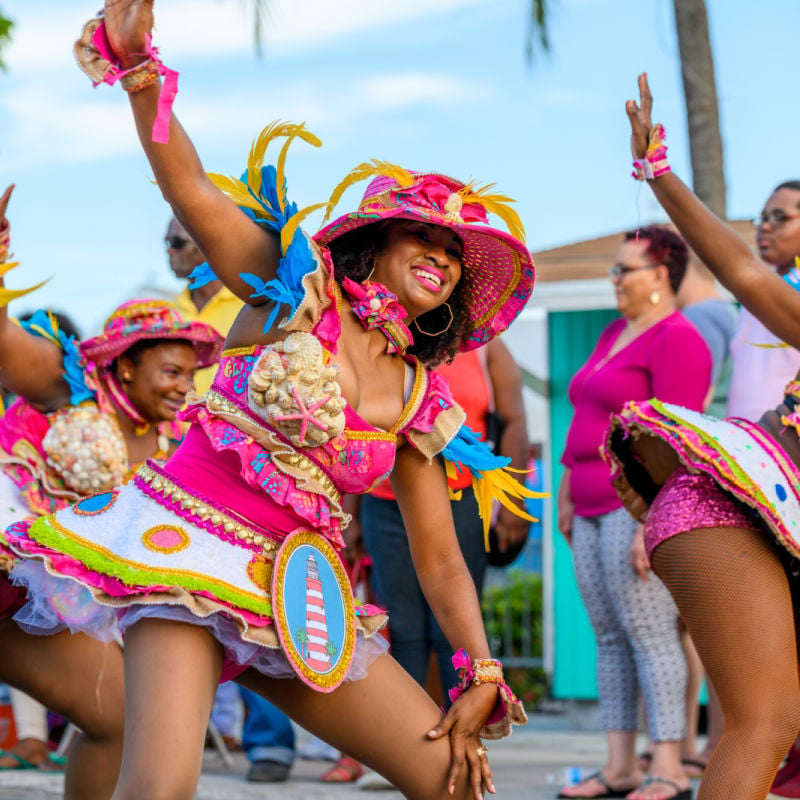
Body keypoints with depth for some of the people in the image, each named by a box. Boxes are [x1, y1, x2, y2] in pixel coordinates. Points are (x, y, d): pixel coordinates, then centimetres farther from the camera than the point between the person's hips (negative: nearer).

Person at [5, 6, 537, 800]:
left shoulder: (421, 406, 12)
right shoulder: (295, 287, 1)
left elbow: (439, 557, 13)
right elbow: (189, 187, -12)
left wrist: (482, 675, 2)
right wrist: (138, 69, -29)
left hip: (296, 588, 6)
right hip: (188, 539, -6)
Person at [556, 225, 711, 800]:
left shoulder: (676, 339, -10)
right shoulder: (615, 334, 20)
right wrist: (567, 494, 21)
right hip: (595, 510, 9)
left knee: (649, 633, -11)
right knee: (609, 637, 7)